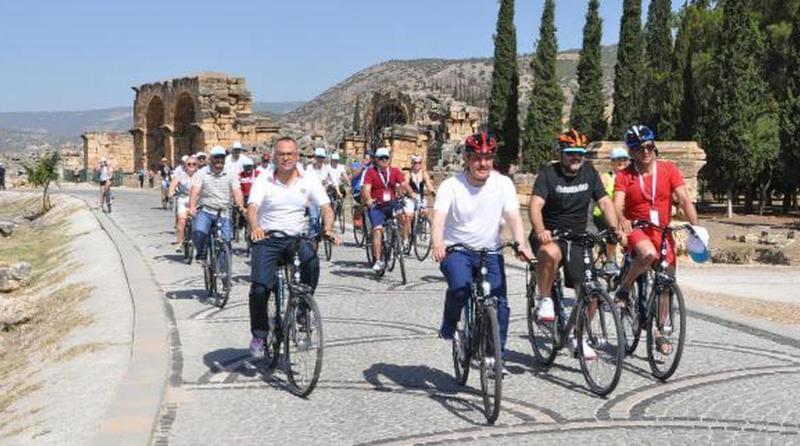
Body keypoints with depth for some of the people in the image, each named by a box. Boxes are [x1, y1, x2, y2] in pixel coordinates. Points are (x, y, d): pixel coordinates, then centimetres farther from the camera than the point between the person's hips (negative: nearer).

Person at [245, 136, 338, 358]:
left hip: (296, 238, 1)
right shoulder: (263, 180, -2)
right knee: (260, 288, -17)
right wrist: (255, 227, -39)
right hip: (267, 239, -1)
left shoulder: (309, 180, 2)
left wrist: (328, 229, -28)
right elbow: (252, 208, -17)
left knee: (311, 262, -32)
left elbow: (326, 208, -6)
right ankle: (259, 335, 7)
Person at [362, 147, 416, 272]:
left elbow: (404, 184, -5)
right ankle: (378, 261, -18)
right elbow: (366, 188, -12)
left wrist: (411, 193, -27)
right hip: (377, 206, -3)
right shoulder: (371, 172, -1)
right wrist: (368, 200, -32)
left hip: (392, 204, 3)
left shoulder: (395, 171, 7)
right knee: (377, 230, -19)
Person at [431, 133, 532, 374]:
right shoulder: (451, 186, -10)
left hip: (490, 252, 3)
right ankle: (449, 325, 1)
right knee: (460, 286, -30)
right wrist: (438, 244, -44)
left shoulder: (503, 183, -4)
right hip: (457, 250, -2)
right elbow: (438, 217, -24)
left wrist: (521, 243, -34)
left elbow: (513, 215, -14)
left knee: (500, 303, -8)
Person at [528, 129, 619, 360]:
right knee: (551, 253, -40)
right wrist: (540, 230, -44)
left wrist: (615, 228, -19)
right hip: (550, 235, -4)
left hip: (577, 237, 5)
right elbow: (535, 205, -24)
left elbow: (605, 202, -1)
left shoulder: (589, 173, 4)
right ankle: (544, 300, -16)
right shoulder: (548, 174, -11)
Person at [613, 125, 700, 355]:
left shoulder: (668, 169, -2)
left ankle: (659, 332, 19)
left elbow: (684, 199, -10)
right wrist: (622, 220, -43)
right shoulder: (624, 176, -6)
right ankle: (623, 289, -13)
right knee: (649, 253, -37)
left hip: (663, 232, 3)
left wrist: (695, 226, -25)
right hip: (636, 229, -3)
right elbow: (617, 204, -19)